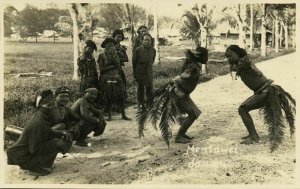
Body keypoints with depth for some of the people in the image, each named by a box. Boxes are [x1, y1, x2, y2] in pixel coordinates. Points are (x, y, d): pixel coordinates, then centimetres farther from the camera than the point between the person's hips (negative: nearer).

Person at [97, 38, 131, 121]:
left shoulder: (116, 54, 7)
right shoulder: (102, 56, -1)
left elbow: (118, 65, -6)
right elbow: (101, 68, -9)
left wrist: (112, 56, -13)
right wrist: (112, 66, -10)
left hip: (117, 78, 2)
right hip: (106, 80, -2)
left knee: (121, 96, -1)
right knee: (107, 98, 2)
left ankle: (123, 115, 5)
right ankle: (109, 115, 14)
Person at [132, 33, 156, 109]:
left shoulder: (153, 50, -1)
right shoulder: (138, 50, -11)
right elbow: (134, 62, -2)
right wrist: (135, 72, 3)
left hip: (149, 72, 3)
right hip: (140, 73, -3)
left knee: (150, 89, 6)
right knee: (141, 88, 6)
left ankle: (150, 104, 19)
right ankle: (141, 104, 18)